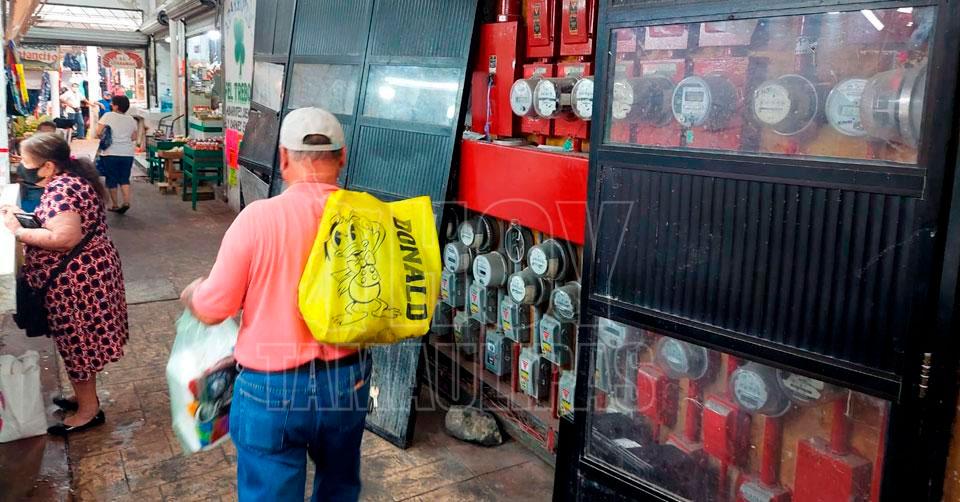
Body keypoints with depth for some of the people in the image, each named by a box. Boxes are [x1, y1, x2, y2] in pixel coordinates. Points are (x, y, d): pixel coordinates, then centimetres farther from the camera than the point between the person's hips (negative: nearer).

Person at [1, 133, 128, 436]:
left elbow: (65, 238, -32)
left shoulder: (60, 189, -22)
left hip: (76, 279, -10)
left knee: (77, 344, 4)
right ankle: (85, 398, 36)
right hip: (89, 272, 10)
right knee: (80, 342, 21)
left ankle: (89, 410, 18)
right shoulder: (73, 178, 8)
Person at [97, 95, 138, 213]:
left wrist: (104, 138, 8)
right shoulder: (131, 119, 6)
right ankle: (126, 202, -5)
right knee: (124, 179, 11)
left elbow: (98, 133, -10)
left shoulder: (108, 116, -6)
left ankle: (115, 205, 12)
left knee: (111, 180, 8)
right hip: (127, 153, 3)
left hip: (111, 153, -3)